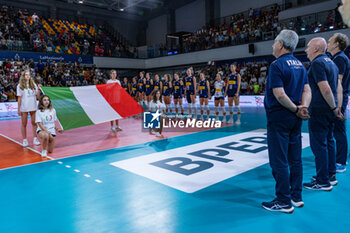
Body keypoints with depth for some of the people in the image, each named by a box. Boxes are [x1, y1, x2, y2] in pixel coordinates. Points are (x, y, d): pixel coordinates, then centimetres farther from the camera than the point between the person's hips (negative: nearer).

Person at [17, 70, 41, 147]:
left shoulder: (33, 85, 7)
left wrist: (38, 89, -9)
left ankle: (35, 139, 15)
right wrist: (19, 109, -5)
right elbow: (19, 98, -2)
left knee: (34, 123, 6)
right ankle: (24, 140, 14)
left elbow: (38, 97, 6)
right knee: (24, 124, 5)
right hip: (24, 108, -2)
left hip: (33, 107, 2)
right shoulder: (20, 86, 0)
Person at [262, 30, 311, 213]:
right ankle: (296, 197, 25)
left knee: (279, 161, 0)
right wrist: (303, 107, -9)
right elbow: (307, 90, 7)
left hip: (279, 117, -9)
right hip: (295, 119, 9)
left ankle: (284, 202, 8)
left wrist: (296, 109, -11)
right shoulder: (300, 65, 13)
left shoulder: (277, 65, -13)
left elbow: (279, 94, -22)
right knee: (295, 159, 14)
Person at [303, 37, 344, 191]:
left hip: (319, 110, -10)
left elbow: (325, 89, -22)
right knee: (329, 141, 16)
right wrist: (336, 108, 16)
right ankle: (331, 176, 26)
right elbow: (338, 87, 17)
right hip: (329, 110, 10)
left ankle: (323, 182, 3)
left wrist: (334, 108, -13)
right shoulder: (331, 62, 16)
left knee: (319, 144, -4)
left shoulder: (317, 63, -14)